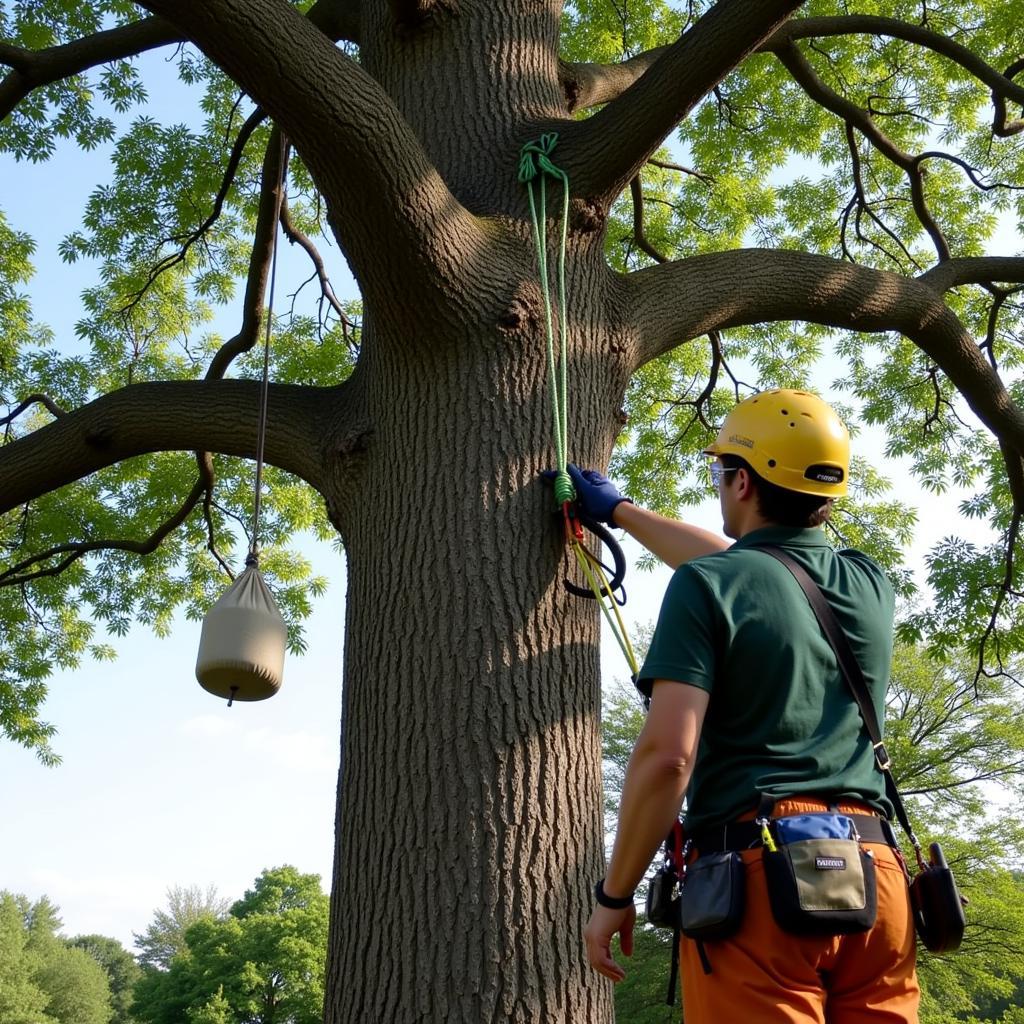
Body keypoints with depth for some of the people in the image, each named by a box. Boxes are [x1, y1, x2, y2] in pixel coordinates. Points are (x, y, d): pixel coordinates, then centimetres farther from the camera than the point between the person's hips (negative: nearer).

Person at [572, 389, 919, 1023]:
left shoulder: (707, 586, -5)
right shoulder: (872, 587, 14)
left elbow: (667, 755, -15)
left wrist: (614, 895, -3)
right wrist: (619, 510, 40)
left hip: (756, 876, -6)